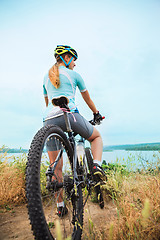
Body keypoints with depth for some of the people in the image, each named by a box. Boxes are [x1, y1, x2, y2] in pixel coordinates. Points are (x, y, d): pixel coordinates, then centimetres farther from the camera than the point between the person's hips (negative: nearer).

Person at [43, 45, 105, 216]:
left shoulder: (46, 77, 25)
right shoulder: (74, 75, 12)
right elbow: (87, 99, 22)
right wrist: (96, 113, 37)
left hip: (49, 119, 4)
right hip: (69, 114, -4)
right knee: (96, 136, 23)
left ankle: (60, 205, 18)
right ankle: (96, 166, -1)